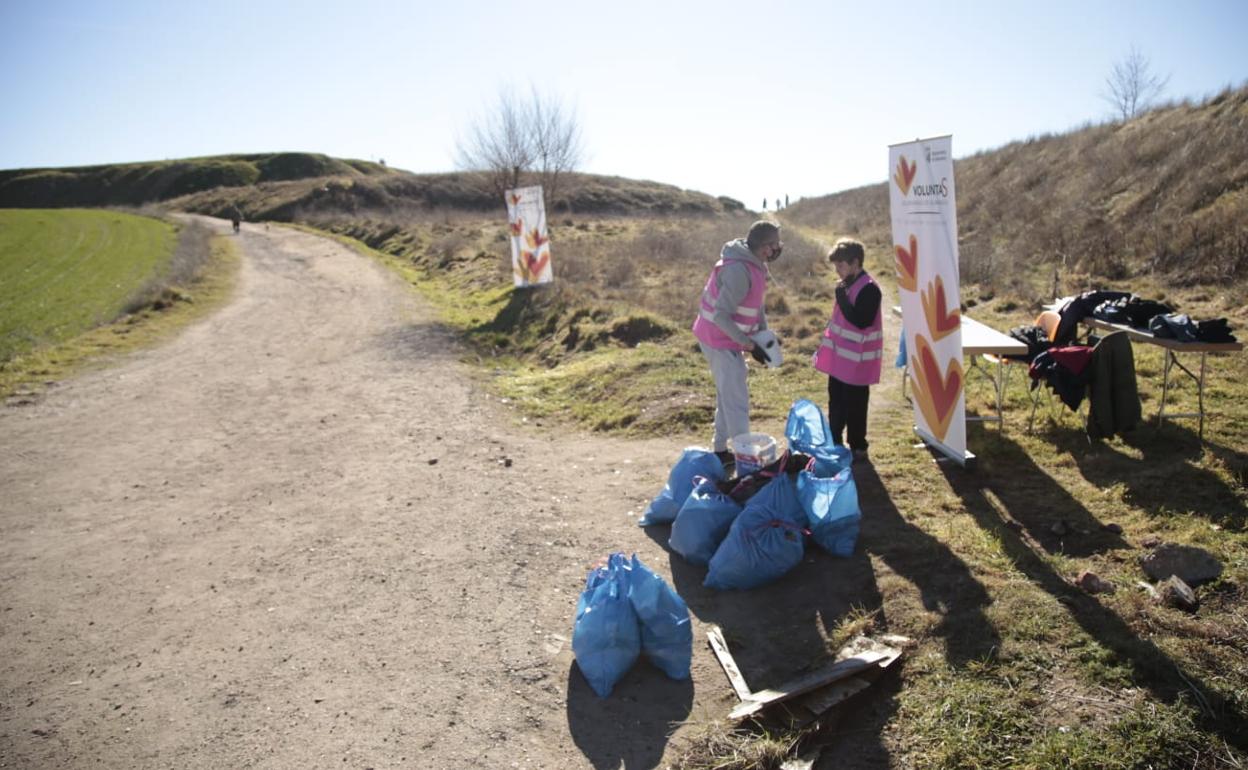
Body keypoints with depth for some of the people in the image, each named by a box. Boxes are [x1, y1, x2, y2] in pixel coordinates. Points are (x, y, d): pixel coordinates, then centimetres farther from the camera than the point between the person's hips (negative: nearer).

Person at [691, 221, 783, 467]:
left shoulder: (754, 264, 3)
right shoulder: (738, 270, -28)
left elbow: (754, 302, 13)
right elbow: (721, 315, -29)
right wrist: (749, 345, -24)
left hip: (726, 339, 10)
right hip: (720, 340, -10)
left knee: (727, 395, 18)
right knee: (737, 399, -5)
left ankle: (721, 449, 31)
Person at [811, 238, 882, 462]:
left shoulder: (869, 288, -19)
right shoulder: (848, 284, 9)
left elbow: (860, 321, -27)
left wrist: (842, 297, -24)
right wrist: (825, 346, 18)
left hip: (857, 360, -9)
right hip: (840, 356, 9)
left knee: (854, 405, 2)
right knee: (836, 402, 17)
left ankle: (858, 449, 15)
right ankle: (833, 444, 30)